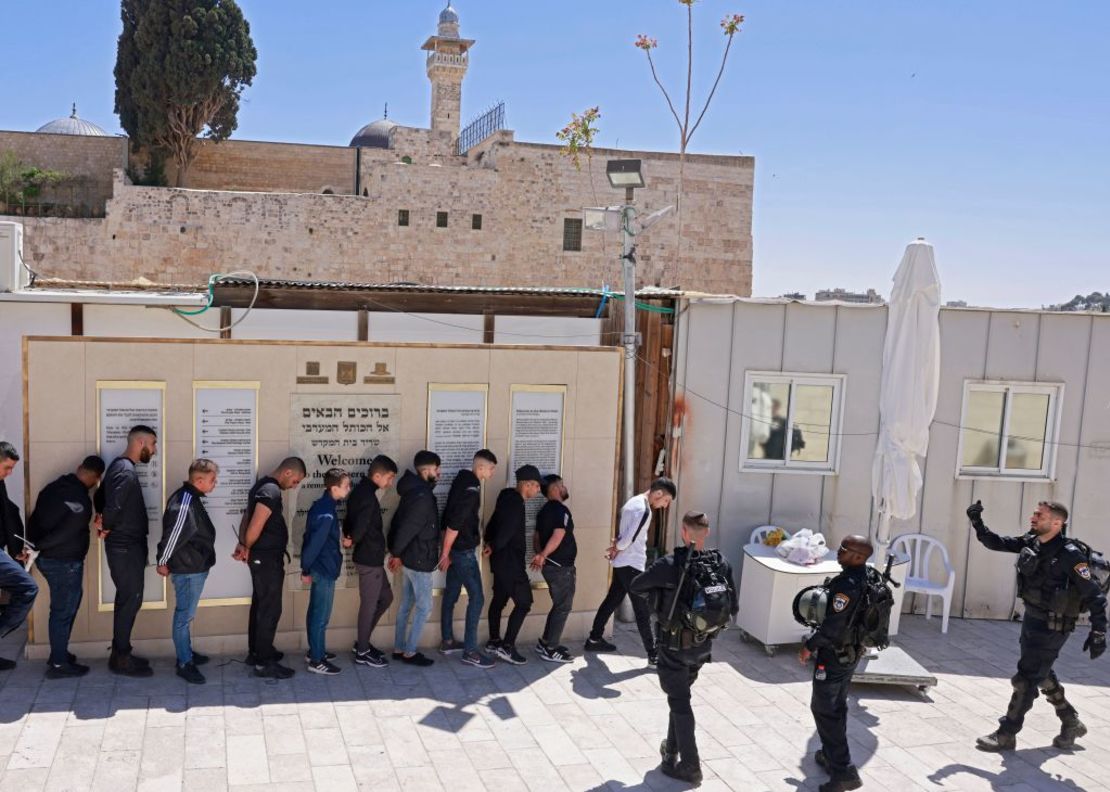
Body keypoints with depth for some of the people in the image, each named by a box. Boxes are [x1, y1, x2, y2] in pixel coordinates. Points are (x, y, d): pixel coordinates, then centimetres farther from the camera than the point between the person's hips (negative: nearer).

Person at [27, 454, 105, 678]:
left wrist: (34, 544, 6)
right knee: (64, 610, 2)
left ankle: (58, 654, 30)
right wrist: (37, 547, -9)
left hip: (46, 558, 9)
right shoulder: (80, 500, -22)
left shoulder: (55, 486, 6)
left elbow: (35, 518, 8)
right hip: (64, 562, -9)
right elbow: (64, 533, -23)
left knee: (65, 606, 21)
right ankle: (59, 664, 10)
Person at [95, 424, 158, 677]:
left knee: (126, 599, 15)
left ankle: (121, 652, 24)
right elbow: (114, 505, -32)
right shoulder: (126, 471, -20)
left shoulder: (119, 466, 13)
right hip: (126, 547, -10)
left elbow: (100, 497, 22)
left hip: (127, 545, 10)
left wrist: (105, 521, 9)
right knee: (131, 599, -3)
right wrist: (106, 527, -13)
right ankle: (121, 658, 5)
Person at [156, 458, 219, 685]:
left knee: (186, 614, 19)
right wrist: (163, 562, -14)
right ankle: (185, 664, 3)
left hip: (194, 567, 10)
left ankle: (187, 653, 31)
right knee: (184, 615, -3)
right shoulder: (185, 501, -22)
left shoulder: (191, 498, 12)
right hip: (187, 569, -10)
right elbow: (174, 533, -22)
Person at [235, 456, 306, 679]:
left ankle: (256, 652, 30)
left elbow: (247, 517, 14)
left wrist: (242, 544, 2)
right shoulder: (271, 491, -21)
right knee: (270, 609, -4)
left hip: (262, 557, 10)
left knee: (260, 605, 19)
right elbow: (256, 526, -27)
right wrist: (247, 549, -9)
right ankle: (264, 663, 2)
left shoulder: (262, 486, 12)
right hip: (267, 559, -10)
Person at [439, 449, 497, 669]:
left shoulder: (462, 481, 10)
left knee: (451, 594, 17)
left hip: (456, 550, 10)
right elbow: (455, 523, -24)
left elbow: (449, 517, 15)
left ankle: (448, 642, 28)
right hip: (463, 551, -10)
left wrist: (447, 550, 17)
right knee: (476, 597, -6)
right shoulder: (471, 488, -20)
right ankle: (470, 651, -3)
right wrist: (445, 553, -18)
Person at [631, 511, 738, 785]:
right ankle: (672, 749, 37)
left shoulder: (670, 564, -20)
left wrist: (657, 597, 8)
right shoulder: (722, 564, -6)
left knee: (679, 702, 6)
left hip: (674, 646, -5)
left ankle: (690, 765, 9)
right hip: (703, 645, 5)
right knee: (680, 695, 24)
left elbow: (635, 586, -8)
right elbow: (731, 608, 0)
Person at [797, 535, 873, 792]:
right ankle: (832, 755, 35)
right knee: (837, 706, 22)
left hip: (834, 655, -9)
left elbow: (833, 625, -27)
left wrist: (809, 646, -13)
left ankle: (843, 770, -3)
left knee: (824, 709, -1)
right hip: (852, 653, 9)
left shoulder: (846, 584, -28)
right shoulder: (868, 580, 1)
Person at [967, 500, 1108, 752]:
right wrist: (977, 522, -11)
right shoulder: (1030, 543, -2)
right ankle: (1071, 723, 41)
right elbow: (996, 542, 5)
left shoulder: (1069, 555, -22)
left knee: (1025, 679, -2)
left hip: (1052, 627, -8)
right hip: (1031, 618, 8)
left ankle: (1006, 735, 9)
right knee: (1042, 675, 22)